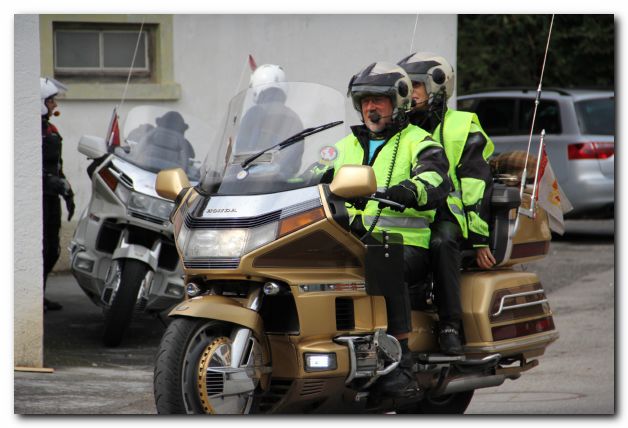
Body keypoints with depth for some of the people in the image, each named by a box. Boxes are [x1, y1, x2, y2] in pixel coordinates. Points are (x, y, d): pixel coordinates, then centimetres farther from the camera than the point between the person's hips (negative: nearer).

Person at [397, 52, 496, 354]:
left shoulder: (461, 129, 4)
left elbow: (477, 186, -3)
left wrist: (480, 239, -10)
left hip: (446, 214, -4)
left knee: (442, 242, -39)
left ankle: (450, 325, -36)